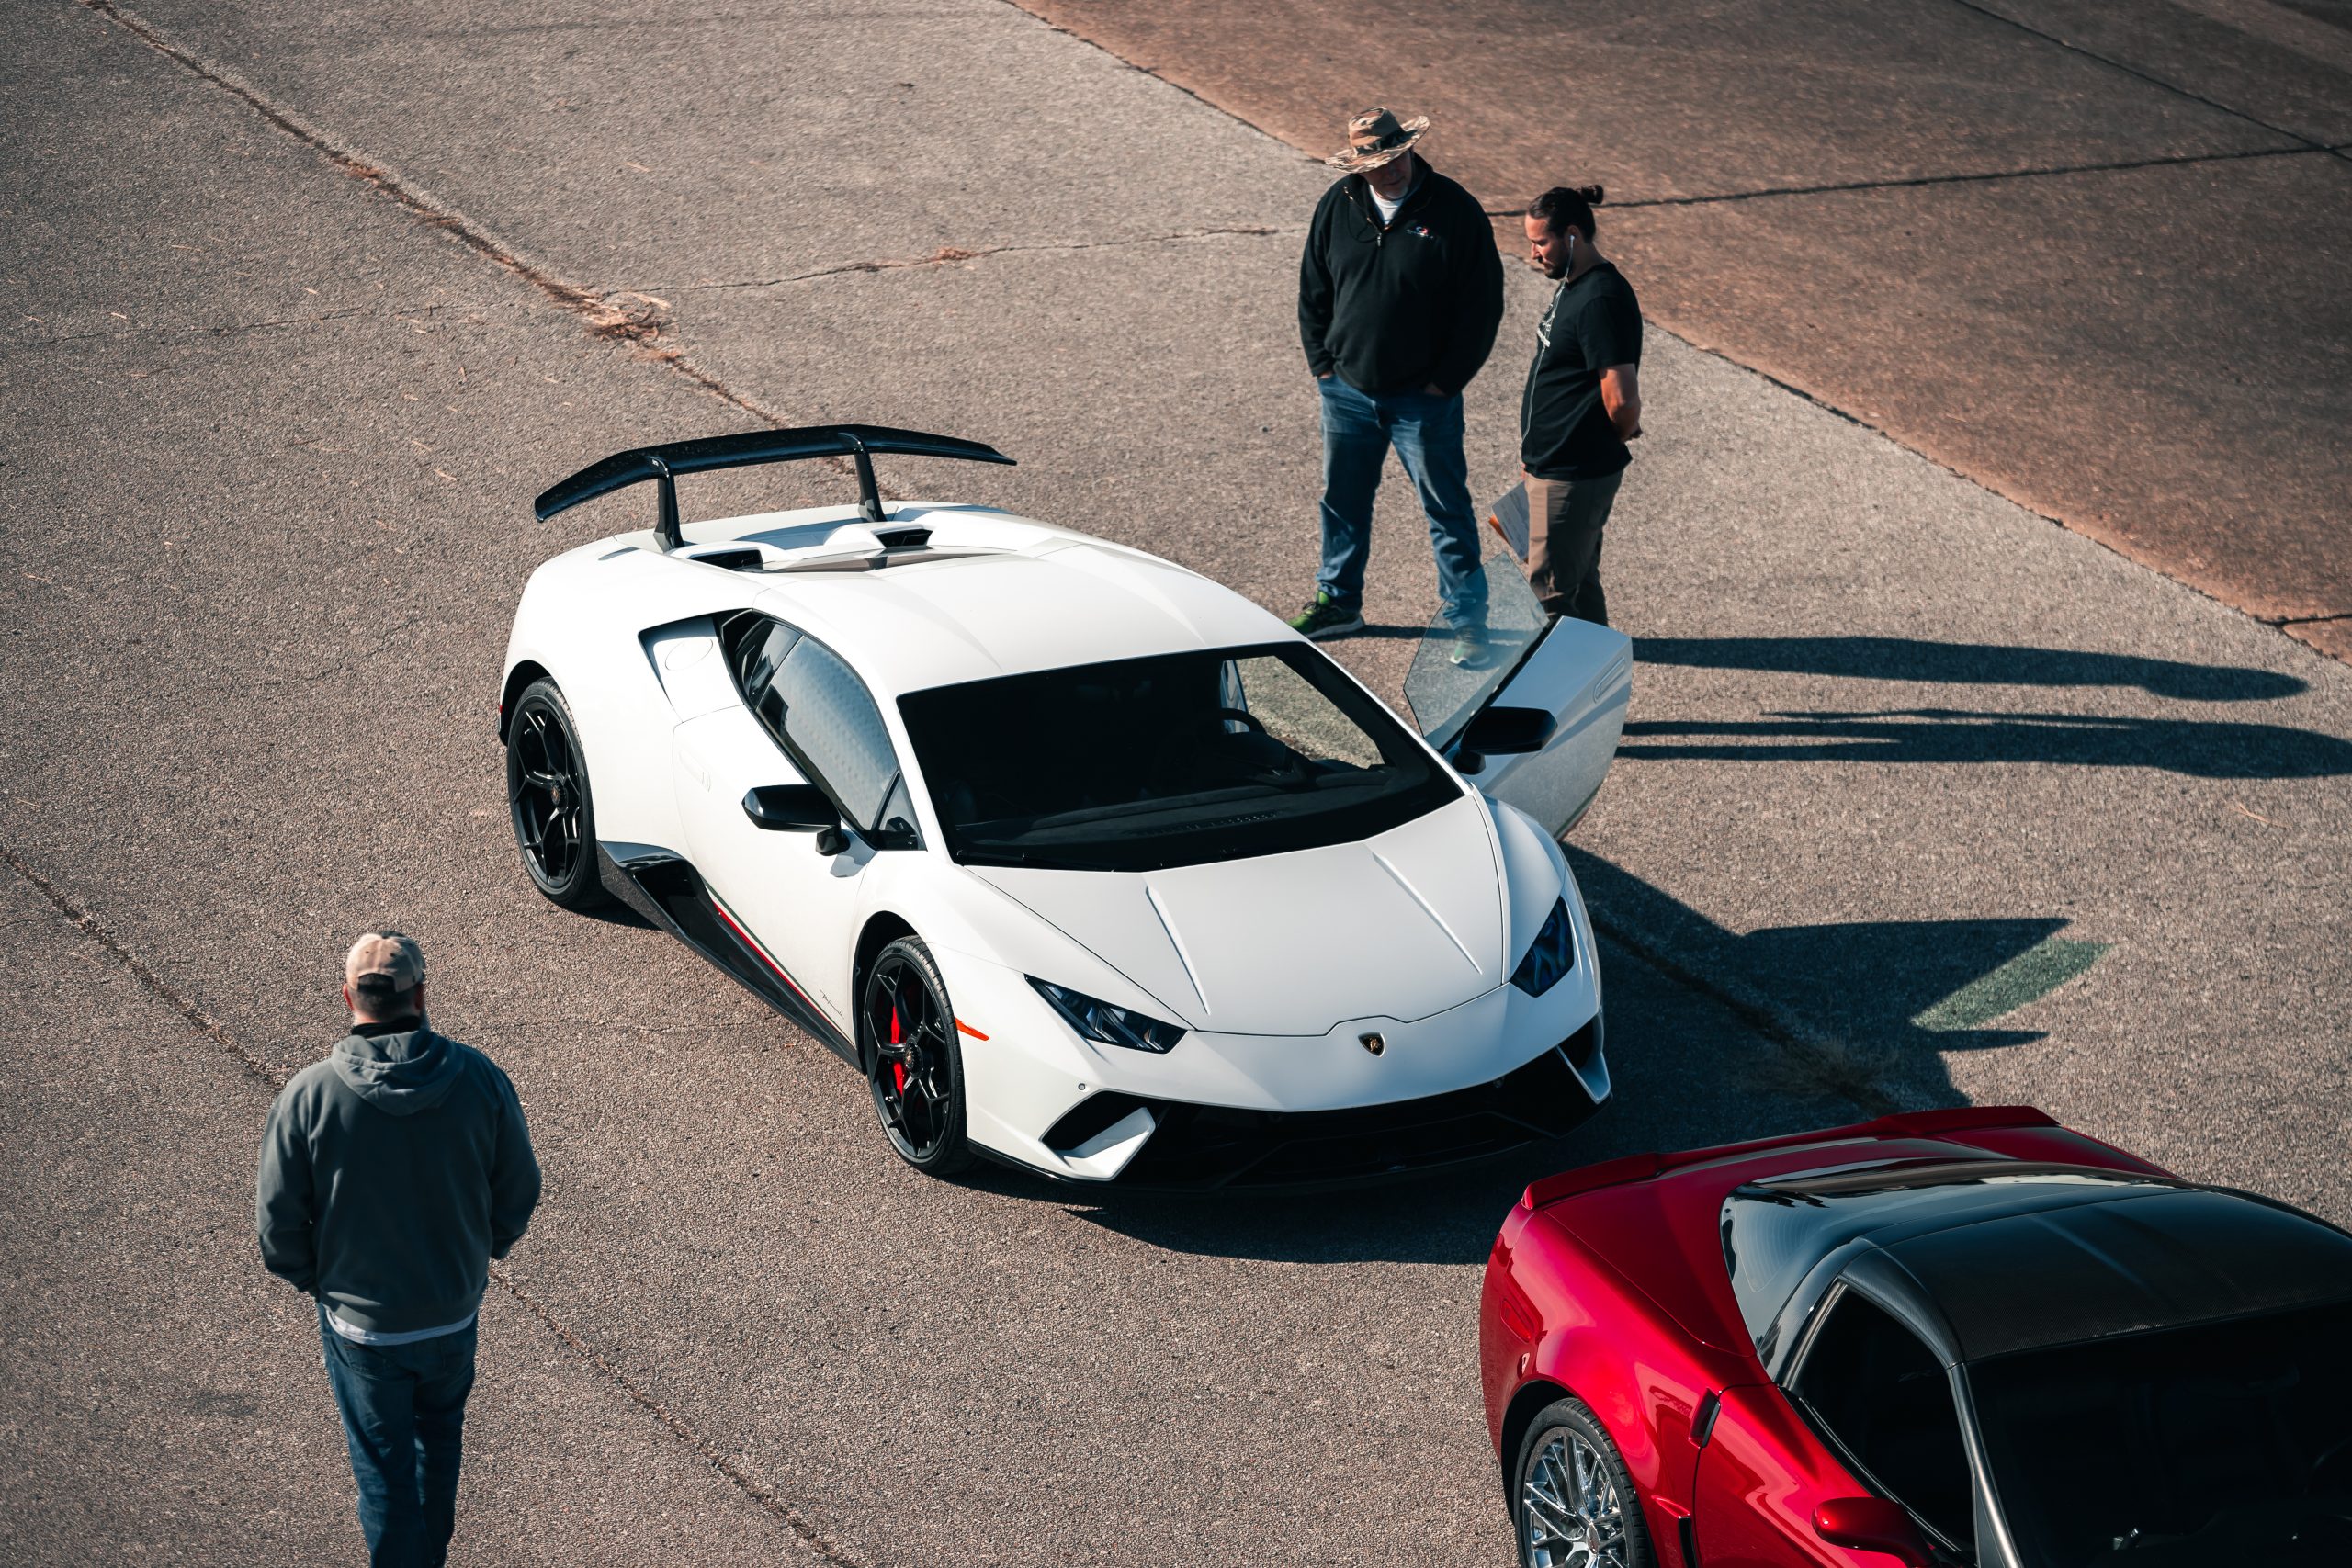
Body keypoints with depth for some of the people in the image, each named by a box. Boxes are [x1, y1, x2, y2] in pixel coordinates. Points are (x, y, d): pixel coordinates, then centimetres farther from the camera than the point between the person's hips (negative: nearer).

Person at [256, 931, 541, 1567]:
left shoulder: (308, 1096, -21)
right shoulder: (480, 1079, -16)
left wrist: (310, 1278, 7)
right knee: (439, 1431, 29)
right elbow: (519, 1192, -5)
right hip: (454, 1311, 3)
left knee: (384, 1463, 16)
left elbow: (278, 1223, -13)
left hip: (360, 1321, -3)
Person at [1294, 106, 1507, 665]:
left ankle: (1466, 617, 13)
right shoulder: (1339, 206, -1)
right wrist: (1322, 362, 4)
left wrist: (1446, 380, -10)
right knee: (1343, 499, 17)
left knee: (1447, 509, 2)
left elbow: (1483, 304, -8)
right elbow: (1313, 289, 10)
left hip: (1424, 397, -4)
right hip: (1347, 390, 4)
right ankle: (1338, 601, 34)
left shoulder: (1455, 211, -12)